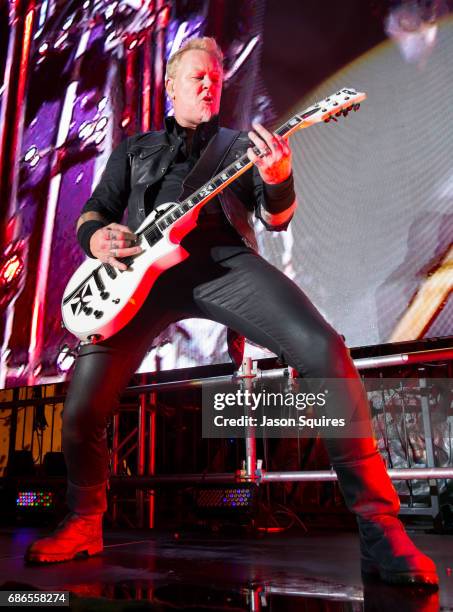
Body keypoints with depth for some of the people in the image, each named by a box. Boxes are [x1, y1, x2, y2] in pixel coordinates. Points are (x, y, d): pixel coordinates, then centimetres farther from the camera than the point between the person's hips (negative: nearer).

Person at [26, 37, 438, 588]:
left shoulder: (240, 143, 25)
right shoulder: (133, 148, 28)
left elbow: (276, 219, 13)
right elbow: (91, 213, 23)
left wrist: (277, 179, -11)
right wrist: (96, 238, -3)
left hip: (223, 259, -1)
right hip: (142, 269, 2)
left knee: (322, 349, -27)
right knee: (83, 407, -12)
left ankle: (379, 530, -17)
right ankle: (84, 525, 18)